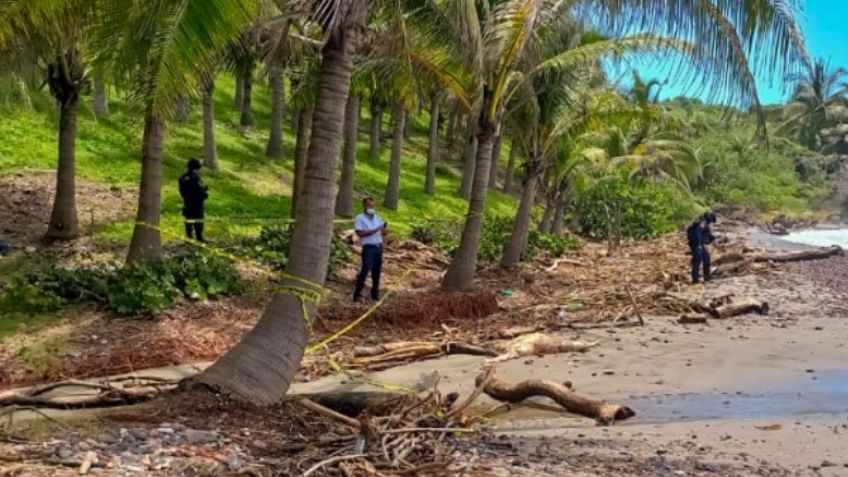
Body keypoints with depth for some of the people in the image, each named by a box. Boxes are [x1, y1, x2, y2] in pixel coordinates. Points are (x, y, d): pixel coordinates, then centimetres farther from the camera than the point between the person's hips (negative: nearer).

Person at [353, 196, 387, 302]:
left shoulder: (377, 217, 16)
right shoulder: (360, 218, -2)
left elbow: (383, 232, 17)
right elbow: (360, 233, -15)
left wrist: (384, 228, -8)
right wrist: (374, 230, -19)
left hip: (378, 246, 6)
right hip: (368, 247, -6)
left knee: (377, 270, 8)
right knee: (366, 268, -16)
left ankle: (375, 293, 19)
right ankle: (357, 293, -12)